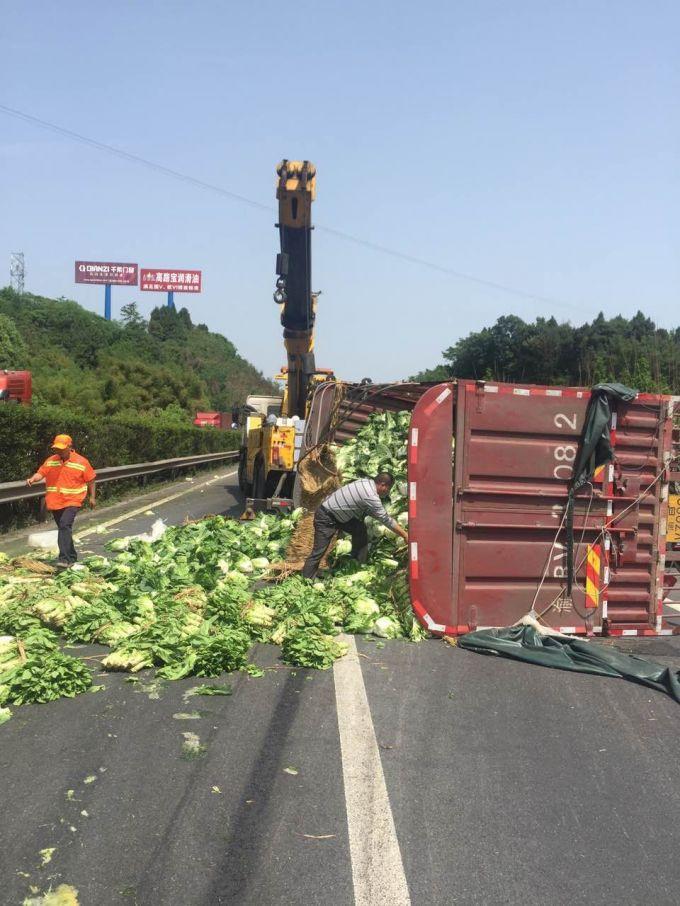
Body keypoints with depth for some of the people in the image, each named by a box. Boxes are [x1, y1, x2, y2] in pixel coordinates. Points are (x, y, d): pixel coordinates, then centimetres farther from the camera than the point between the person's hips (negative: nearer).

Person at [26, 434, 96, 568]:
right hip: (55, 501, 5)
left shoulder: (81, 462, -5)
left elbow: (91, 479, 2)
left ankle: (64, 558, -25)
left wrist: (92, 497, 3)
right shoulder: (50, 461, 6)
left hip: (72, 501, -5)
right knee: (63, 528, 15)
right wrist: (33, 479, -21)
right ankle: (72, 556, 30)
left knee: (65, 526, -22)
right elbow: (41, 473, 0)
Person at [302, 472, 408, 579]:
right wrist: (405, 535, -11)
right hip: (326, 517, -10)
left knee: (360, 530, 9)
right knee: (319, 551, -7)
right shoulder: (371, 496, -26)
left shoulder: (367, 482, 0)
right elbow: (386, 520, -20)